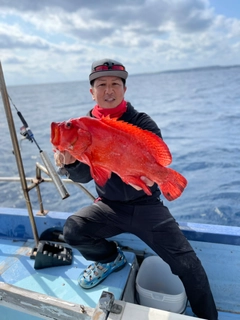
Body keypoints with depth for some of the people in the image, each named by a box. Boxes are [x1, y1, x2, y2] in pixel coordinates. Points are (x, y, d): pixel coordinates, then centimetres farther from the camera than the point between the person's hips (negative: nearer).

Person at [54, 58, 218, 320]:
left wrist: (149, 176, -42)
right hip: (108, 206, 3)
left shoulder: (142, 122, -7)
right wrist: (70, 162, -30)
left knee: (186, 263, -12)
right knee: (72, 230, -22)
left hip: (145, 205, -2)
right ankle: (111, 258, 12)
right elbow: (83, 176, -8)